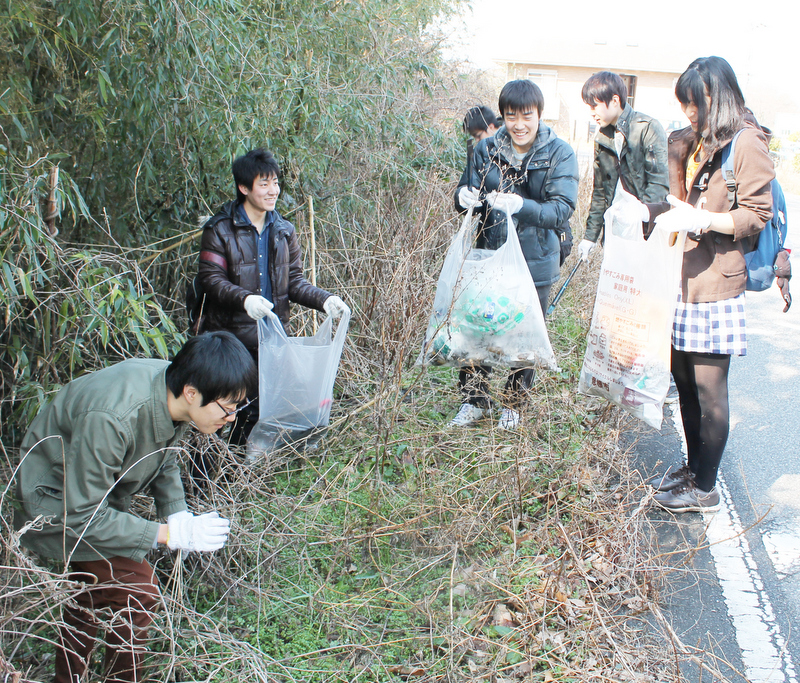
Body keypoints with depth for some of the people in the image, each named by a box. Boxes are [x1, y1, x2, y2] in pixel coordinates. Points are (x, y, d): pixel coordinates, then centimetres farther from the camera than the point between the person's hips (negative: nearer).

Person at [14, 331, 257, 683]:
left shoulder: (173, 390, -17)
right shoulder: (111, 419, -41)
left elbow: (164, 459, 3)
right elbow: (82, 515, -33)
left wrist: (177, 512, -12)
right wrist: (170, 534, -32)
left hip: (94, 494, 8)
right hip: (58, 505, -8)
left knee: (94, 593, 22)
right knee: (136, 590, -17)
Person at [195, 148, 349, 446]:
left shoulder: (284, 231, 11)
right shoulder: (220, 229, -5)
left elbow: (294, 281, 10)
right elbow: (210, 279, -12)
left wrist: (324, 300, -9)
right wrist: (244, 299, -30)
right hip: (230, 336, -5)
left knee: (255, 409, 10)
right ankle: (204, 467, 19)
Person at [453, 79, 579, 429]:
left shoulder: (559, 154, -8)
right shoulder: (486, 149, 1)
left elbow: (561, 209, -17)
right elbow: (466, 192, 6)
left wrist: (521, 206, -35)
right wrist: (465, 197, -20)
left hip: (535, 261, -2)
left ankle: (514, 404, 32)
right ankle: (474, 400, 26)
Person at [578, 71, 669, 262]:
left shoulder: (648, 128, -8)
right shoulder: (603, 138, 14)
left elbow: (660, 183, -15)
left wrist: (644, 212, -31)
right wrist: (590, 235, 15)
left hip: (646, 232, -6)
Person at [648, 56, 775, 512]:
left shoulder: (746, 143, -9)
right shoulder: (693, 143, 17)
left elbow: (757, 215, -12)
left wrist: (701, 220, -23)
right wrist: (664, 211, 11)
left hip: (716, 282, -8)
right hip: (683, 277, 8)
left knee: (709, 390, 0)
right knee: (684, 380, 14)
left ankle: (705, 489, 12)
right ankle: (693, 468, 29)